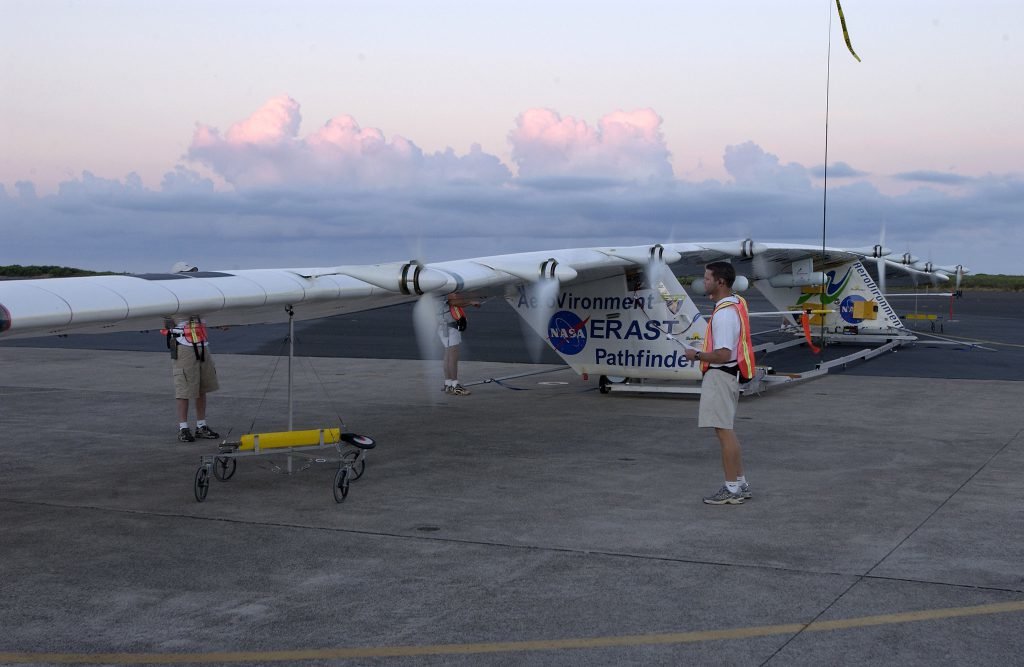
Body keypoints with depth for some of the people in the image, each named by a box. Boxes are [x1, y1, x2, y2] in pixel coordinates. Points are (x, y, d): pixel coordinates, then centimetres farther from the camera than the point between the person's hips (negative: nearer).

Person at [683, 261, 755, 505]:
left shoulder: (724, 313, -22)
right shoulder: (736, 303, 10)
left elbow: (723, 355, -27)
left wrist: (697, 355, -14)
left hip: (720, 375, -11)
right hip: (728, 374, 11)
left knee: (724, 431, -5)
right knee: (727, 431, 17)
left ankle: (732, 489, 1)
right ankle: (740, 484, 23)